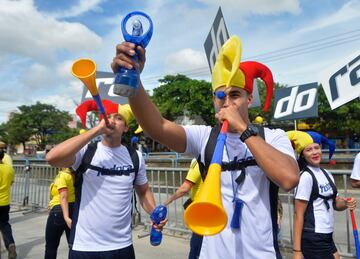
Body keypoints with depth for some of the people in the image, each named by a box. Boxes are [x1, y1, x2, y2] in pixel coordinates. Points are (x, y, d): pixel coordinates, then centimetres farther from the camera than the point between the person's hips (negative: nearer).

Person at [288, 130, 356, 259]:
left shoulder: (327, 174, 7)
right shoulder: (305, 177, -17)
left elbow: (335, 203, 18)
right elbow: (299, 215, -17)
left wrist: (346, 204, -5)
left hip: (327, 236, 8)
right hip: (312, 238, -8)